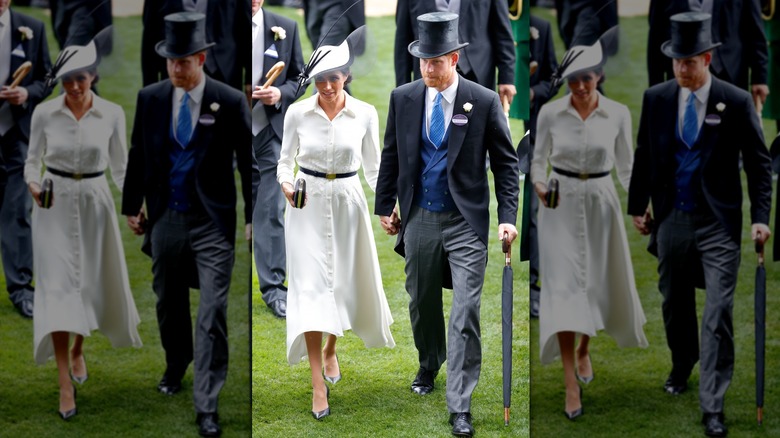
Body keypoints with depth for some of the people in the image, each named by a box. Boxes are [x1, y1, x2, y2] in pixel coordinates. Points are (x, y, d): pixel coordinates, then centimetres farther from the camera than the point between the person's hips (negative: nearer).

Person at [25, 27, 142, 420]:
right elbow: (33, 159, 4)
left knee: (94, 284, 11)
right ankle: (65, 383, -7)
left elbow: (120, 165, 2)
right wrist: (33, 183, -17)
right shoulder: (44, 113, -6)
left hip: (95, 203, 1)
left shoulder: (112, 114, -5)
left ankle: (78, 349, 41)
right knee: (58, 286, -8)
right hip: (55, 205, -1)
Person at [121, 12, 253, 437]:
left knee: (212, 315, -8)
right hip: (166, 219, 4)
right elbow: (138, 154, 10)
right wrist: (132, 205, 13)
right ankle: (175, 367, 45)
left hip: (212, 224, -4)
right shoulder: (150, 98, 0)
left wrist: (254, 218, -3)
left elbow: (249, 162, -3)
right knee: (169, 304, 19)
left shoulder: (230, 102, -9)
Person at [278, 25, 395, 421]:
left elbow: (372, 166, 2)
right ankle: (318, 382, -7)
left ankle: (330, 349, 41)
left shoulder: (365, 114, -5)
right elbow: (286, 158, 5)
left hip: (347, 202, 1)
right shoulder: (297, 113, -6)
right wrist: (285, 182, -16)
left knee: (345, 280, 12)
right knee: (311, 284, -7)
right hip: (308, 205, -1)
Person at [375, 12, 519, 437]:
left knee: (465, 314, -7)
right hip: (420, 219, 3)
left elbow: (505, 162, -3)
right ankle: (428, 366, 43)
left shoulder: (484, 101, -8)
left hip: (466, 222, -3)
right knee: (421, 302, 17)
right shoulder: (403, 98, 1)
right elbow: (391, 155, 11)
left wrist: (508, 217, -9)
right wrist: (385, 206, 11)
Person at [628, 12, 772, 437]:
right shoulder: (656, 99, 0)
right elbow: (644, 155, 11)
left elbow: (758, 162, -4)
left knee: (718, 315, -8)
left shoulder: (736, 102, -9)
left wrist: (760, 217, -10)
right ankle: (682, 365, 43)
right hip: (671, 220, 3)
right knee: (675, 303, 17)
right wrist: (638, 205, 13)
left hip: (718, 224, -3)